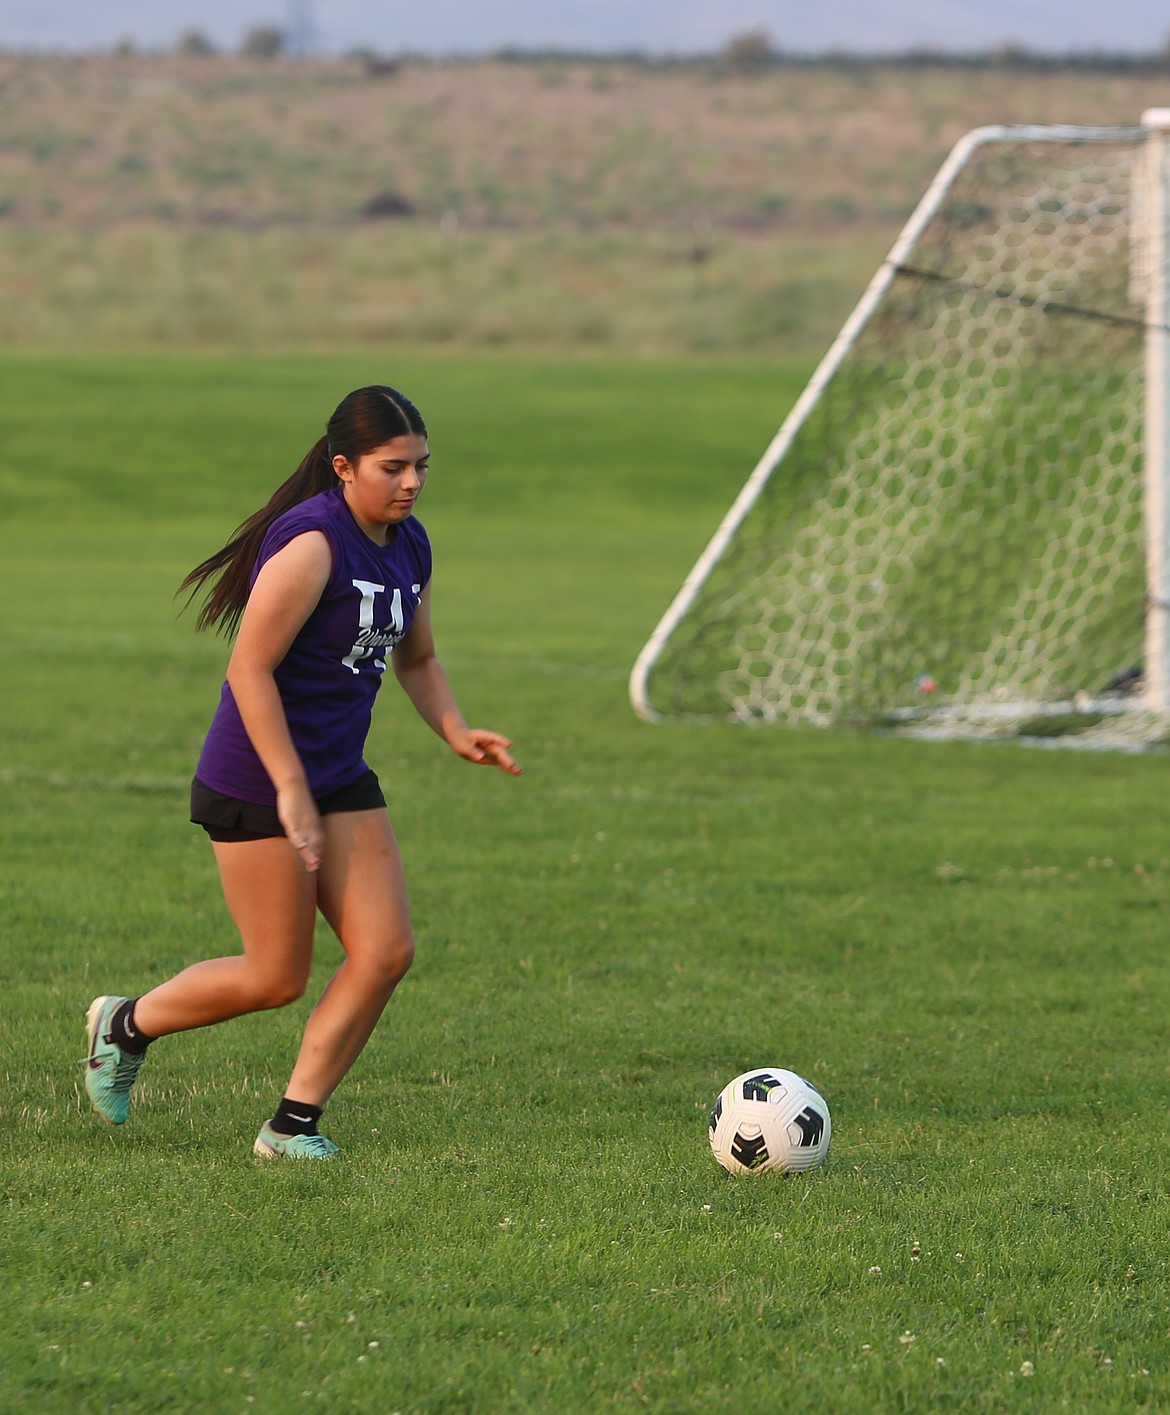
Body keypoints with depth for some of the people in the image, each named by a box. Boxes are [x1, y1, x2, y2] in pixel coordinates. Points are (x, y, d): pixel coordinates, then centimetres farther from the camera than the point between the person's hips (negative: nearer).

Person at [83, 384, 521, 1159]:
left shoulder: (410, 546, 6)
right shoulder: (312, 543, -21)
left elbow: (417, 659, 20)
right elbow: (249, 669, -22)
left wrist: (456, 731, 1)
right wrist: (291, 791, -23)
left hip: (342, 777, 8)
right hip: (256, 783, -8)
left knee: (386, 951, -3)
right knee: (277, 978, 0)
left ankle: (295, 1123, 8)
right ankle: (126, 1024, 25)